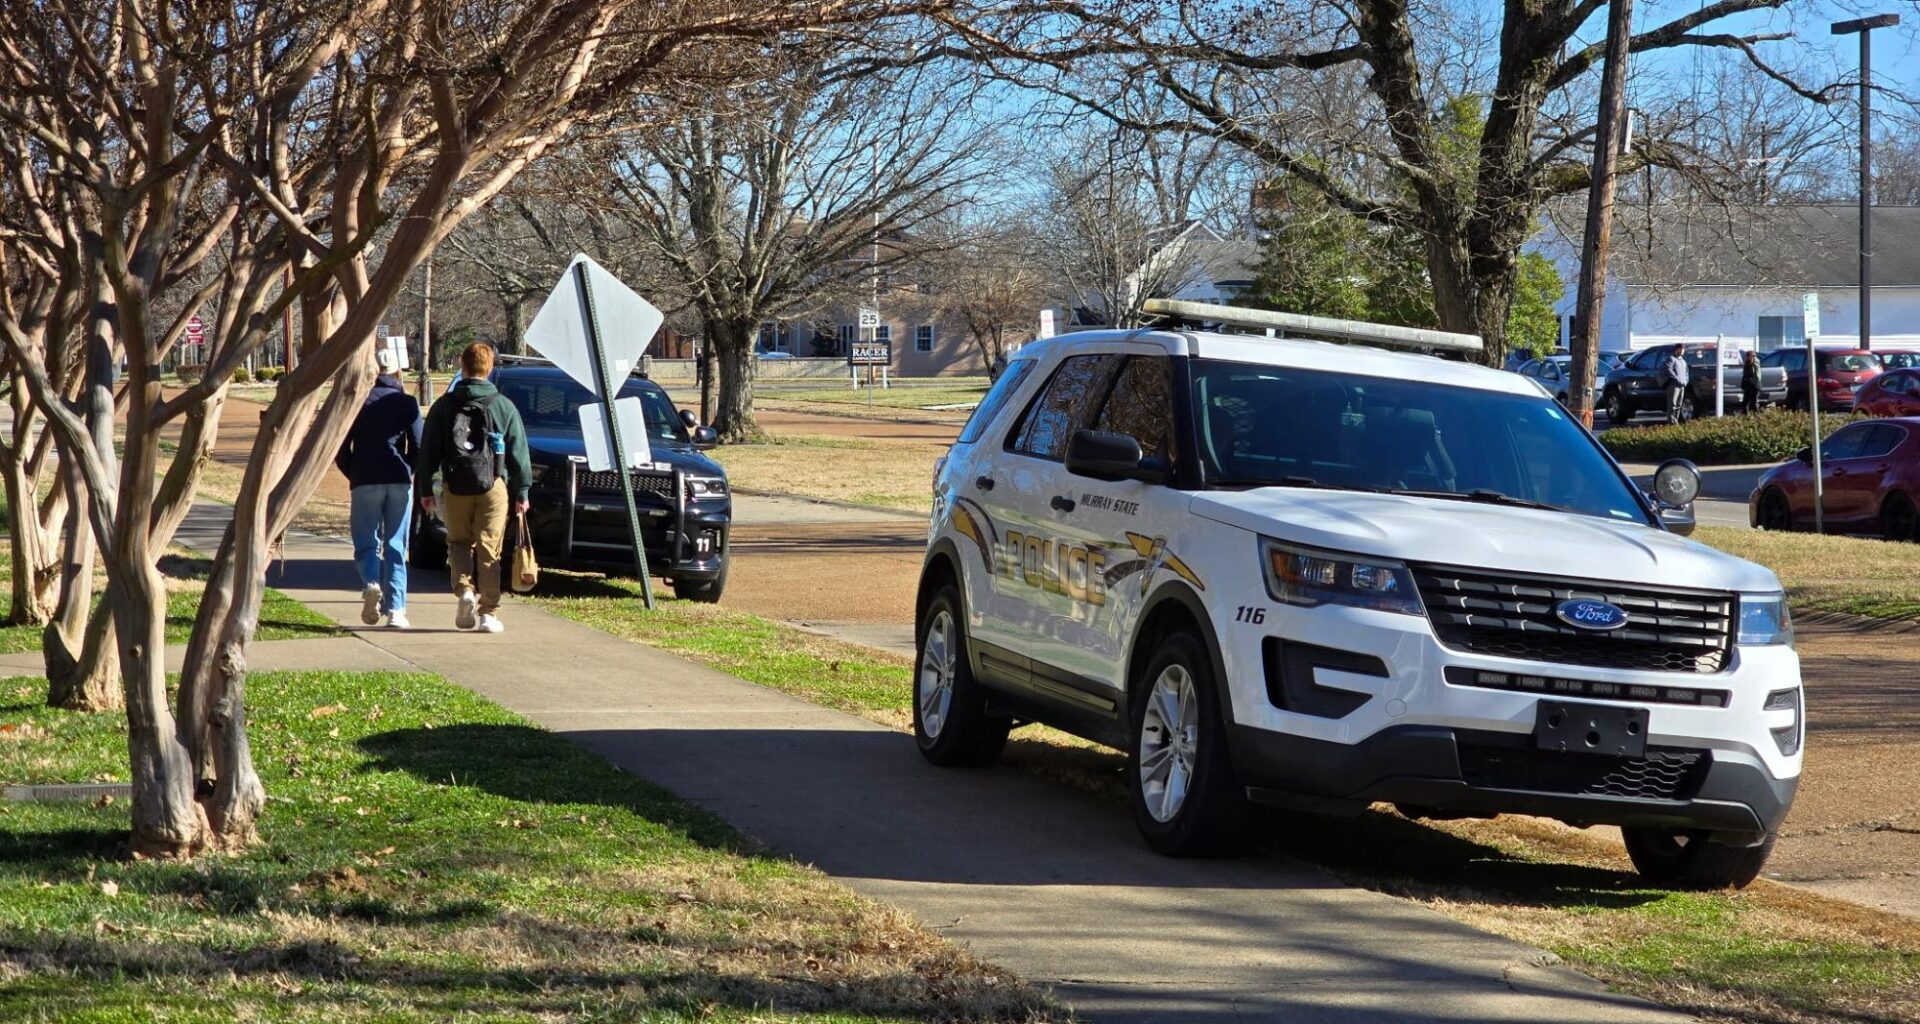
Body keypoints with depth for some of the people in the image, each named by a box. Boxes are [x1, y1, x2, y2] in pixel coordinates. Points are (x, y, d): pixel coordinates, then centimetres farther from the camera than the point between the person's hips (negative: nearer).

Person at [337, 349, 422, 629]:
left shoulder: (356, 402, 3)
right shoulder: (407, 403, 4)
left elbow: (341, 448, 1)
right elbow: (418, 446, -1)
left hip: (365, 482, -1)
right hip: (400, 482, 1)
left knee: (366, 543, 7)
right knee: (395, 547, 5)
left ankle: (371, 584, -22)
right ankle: (395, 609, -2)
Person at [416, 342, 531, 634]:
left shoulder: (444, 405, 3)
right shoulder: (504, 406, 3)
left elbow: (428, 451, 5)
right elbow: (518, 452, 5)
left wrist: (425, 489, 12)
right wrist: (521, 491, 11)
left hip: (456, 487, 0)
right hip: (494, 487, 0)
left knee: (459, 542, 17)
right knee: (489, 549, 2)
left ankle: (464, 589, -7)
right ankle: (488, 613, -1)